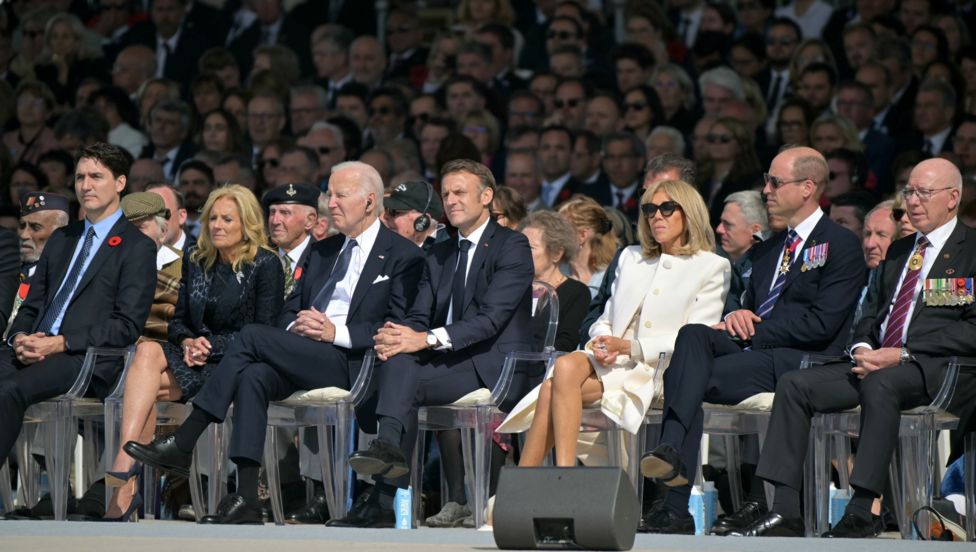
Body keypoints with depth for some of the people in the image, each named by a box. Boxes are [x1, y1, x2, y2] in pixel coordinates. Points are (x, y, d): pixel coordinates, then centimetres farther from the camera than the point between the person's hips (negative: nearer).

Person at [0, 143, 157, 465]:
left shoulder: (137, 248, 6)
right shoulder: (61, 240, 27)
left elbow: (127, 326, -5)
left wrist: (61, 343, -15)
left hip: (86, 358, -6)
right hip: (31, 351, 6)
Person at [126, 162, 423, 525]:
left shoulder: (402, 256, 4)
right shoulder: (322, 251, 26)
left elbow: (399, 328, -8)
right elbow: (288, 312, 23)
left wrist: (337, 332, -16)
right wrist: (296, 325, -2)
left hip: (352, 363, -6)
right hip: (304, 354, 6)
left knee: (254, 335, -23)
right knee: (254, 377, -27)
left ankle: (183, 443, -22)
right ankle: (246, 499, -33)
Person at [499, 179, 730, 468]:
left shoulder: (712, 267, 7)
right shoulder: (630, 257, 26)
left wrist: (631, 346, -13)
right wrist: (601, 341, -3)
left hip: (655, 369, -5)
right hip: (611, 361, 5)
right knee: (565, 367, -32)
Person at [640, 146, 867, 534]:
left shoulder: (841, 246, 0)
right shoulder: (768, 251, 26)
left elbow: (820, 324, -10)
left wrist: (750, 331, -11)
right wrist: (737, 318, 0)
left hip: (803, 362, -7)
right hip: (755, 351, 7)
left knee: (687, 378, -27)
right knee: (692, 335, -25)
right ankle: (671, 450, -38)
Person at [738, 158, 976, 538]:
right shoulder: (898, 251, 26)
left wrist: (901, 355, -17)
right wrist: (862, 347, 0)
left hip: (935, 368, -8)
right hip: (876, 363, 8)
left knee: (879, 384, -38)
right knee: (794, 385, -11)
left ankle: (863, 513, -37)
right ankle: (785, 512, -18)